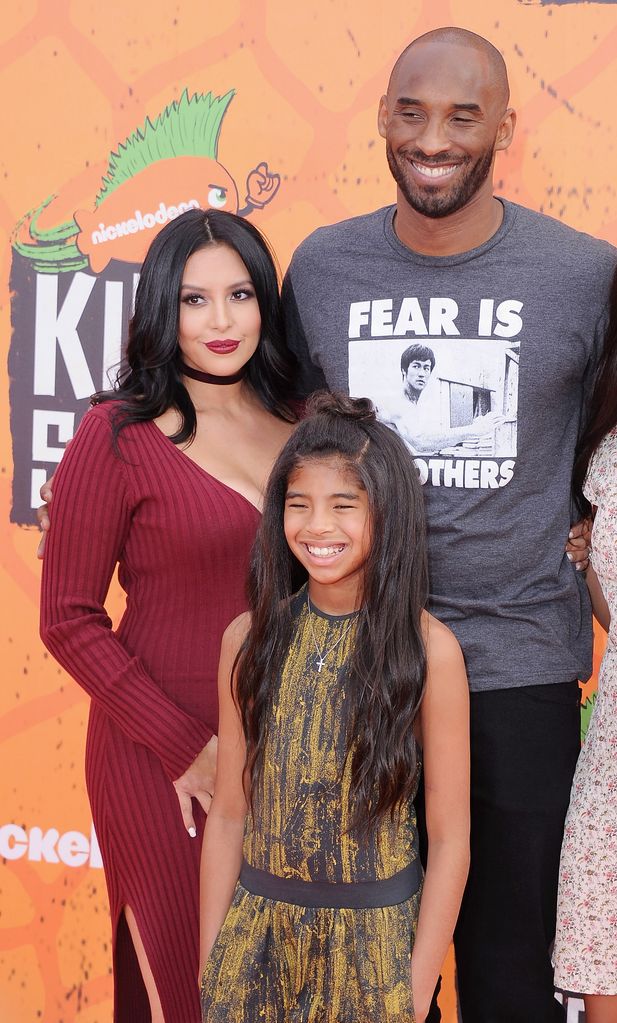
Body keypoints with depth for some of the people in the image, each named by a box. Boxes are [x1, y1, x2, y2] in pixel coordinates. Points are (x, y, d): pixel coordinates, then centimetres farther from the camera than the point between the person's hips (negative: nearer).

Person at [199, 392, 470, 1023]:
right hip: (258, 929, 2)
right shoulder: (250, 637, -3)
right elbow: (228, 814, 2)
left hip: (374, 938, -2)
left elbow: (449, 838, -8)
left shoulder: (428, 648, -11)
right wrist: (210, 964, 2)